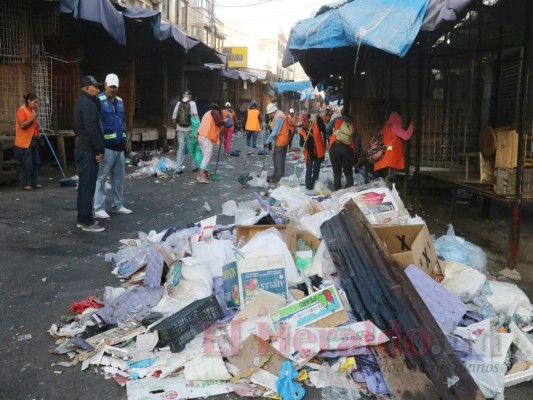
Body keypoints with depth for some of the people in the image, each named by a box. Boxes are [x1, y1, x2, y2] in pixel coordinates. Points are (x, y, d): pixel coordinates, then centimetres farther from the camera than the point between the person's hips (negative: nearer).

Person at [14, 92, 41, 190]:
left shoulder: (33, 110, 15)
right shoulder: (22, 110, -11)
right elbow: (22, 125, -22)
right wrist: (32, 118, -22)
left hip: (33, 141, 8)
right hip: (24, 142, -8)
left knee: (36, 162, 9)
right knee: (27, 164, -5)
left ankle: (34, 182, 17)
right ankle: (26, 184, 4)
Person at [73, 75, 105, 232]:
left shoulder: (81, 102, 18)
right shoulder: (87, 103, -16)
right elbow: (92, 129, -22)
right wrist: (100, 150, -19)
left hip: (83, 149, 11)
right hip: (88, 151, -11)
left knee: (84, 185, 14)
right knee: (88, 186, -6)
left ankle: (82, 219, 21)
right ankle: (87, 222, -2)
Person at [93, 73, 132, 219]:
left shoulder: (120, 101, 14)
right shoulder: (99, 101, -9)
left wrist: (125, 138, 17)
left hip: (119, 145, 7)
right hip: (106, 145, -7)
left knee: (119, 177, 12)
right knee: (101, 177, -2)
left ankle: (118, 205, 22)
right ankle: (99, 208, 3)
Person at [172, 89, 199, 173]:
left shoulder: (178, 103, 4)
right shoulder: (192, 103, -4)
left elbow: (174, 118, 3)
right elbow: (196, 115, -16)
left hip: (180, 129, 3)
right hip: (189, 129, -2)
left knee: (181, 148, 6)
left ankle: (179, 168, 3)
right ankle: (195, 166, 19)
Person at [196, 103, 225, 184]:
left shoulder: (207, 113, 29)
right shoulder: (214, 112, 3)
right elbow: (218, 122, -12)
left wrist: (218, 136, 33)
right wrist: (224, 121, 8)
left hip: (201, 136, 9)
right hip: (206, 137, -9)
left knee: (206, 155, 15)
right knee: (207, 156, -13)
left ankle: (206, 175, 18)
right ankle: (201, 175, -23)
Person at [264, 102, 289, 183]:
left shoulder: (278, 117, -20)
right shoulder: (279, 114, 12)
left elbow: (275, 132, -23)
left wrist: (268, 141, -17)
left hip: (281, 140, -10)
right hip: (283, 140, 10)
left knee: (278, 158, -5)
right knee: (276, 157, 15)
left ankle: (279, 177, -1)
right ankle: (276, 174, 23)